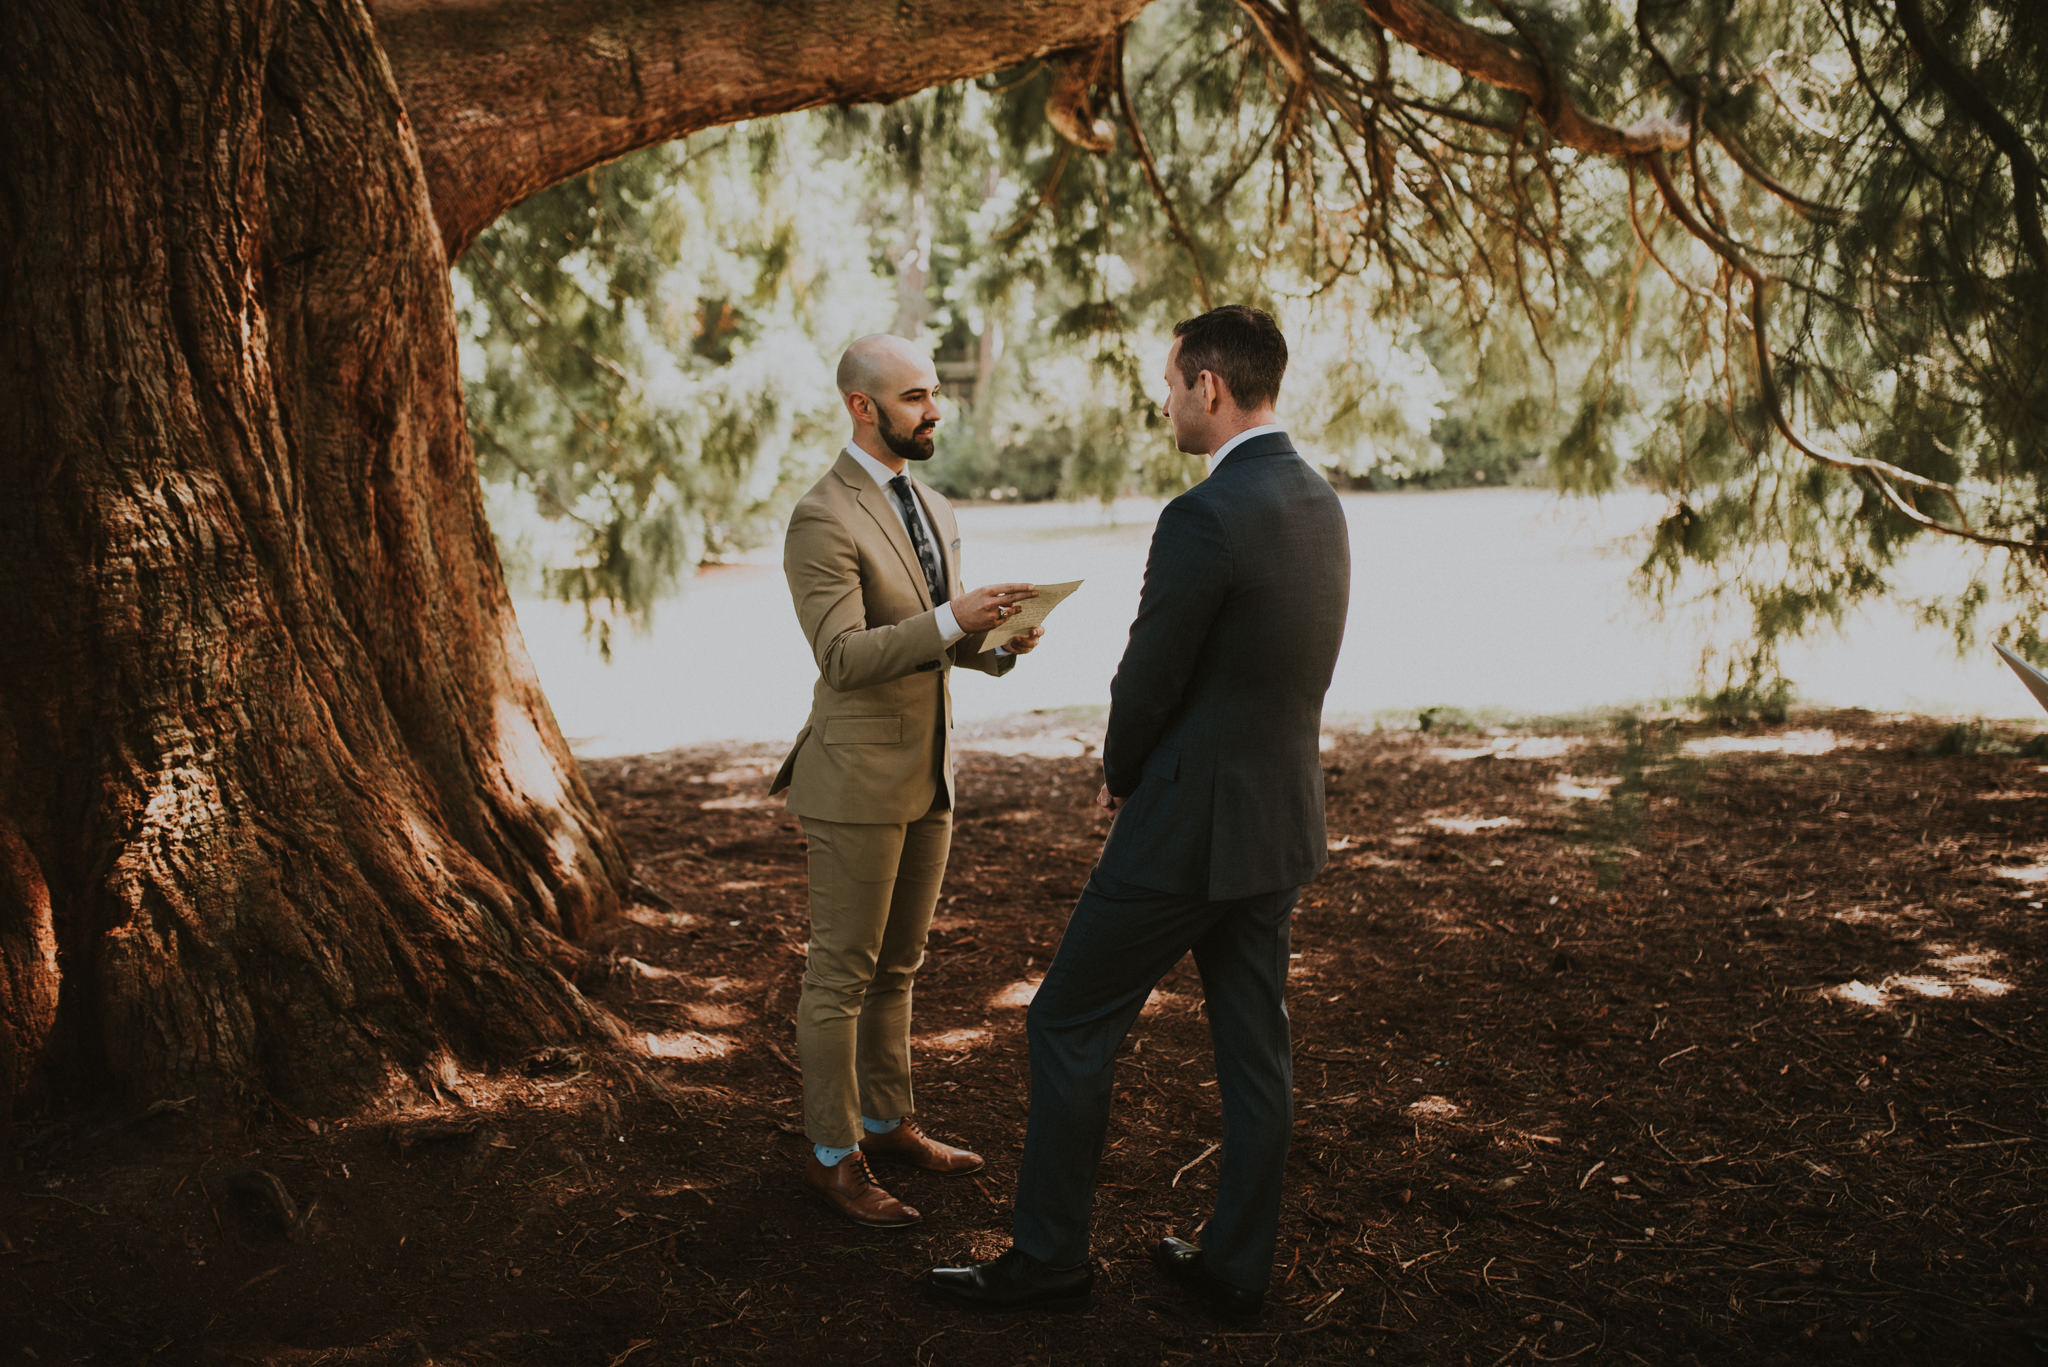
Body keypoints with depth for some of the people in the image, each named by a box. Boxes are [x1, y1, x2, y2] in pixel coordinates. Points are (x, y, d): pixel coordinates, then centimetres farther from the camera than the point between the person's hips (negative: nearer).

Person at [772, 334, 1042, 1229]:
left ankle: (887, 1122, 30)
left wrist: (1000, 642, -3)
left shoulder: (934, 511, 13)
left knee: (896, 964, 17)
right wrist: (952, 621, -31)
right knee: (842, 975, 1)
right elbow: (845, 654, -22)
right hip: (858, 780, -8)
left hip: (928, 774, 8)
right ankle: (833, 1156, 12)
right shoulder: (822, 521, -15)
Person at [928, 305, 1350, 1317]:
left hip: (1190, 825, -9)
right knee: (1253, 1044, 14)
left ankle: (1048, 1257, 16)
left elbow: (1148, 680, -16)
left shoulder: (1203, 519, -22)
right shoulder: (1318, 502, 6)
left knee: (1069, 1024, 6)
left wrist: (1120, 774, 5)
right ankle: (1236, 1265, 26)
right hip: (1283, 815, 9)